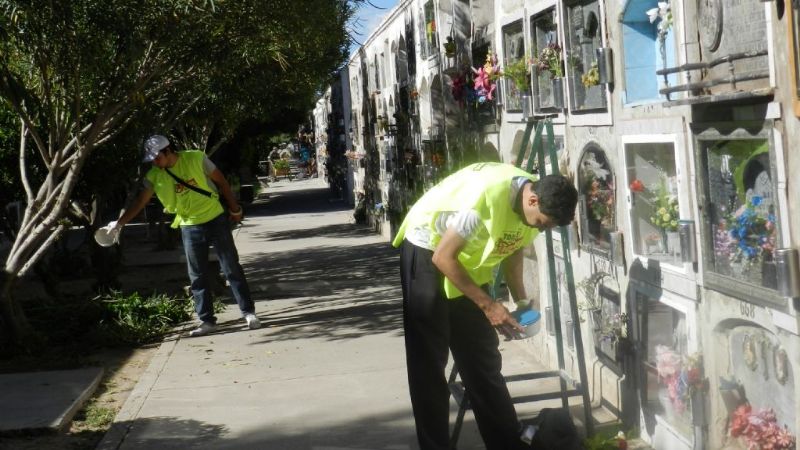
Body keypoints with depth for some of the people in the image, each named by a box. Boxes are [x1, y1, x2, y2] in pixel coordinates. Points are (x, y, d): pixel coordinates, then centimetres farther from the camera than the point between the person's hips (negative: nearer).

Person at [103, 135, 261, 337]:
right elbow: (140, 201, -6)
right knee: (198, 276, 3)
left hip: (216, 219, -3)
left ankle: (249, 313, 7)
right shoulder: (154, 176, -6)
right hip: (190, 227, 3)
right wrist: (119, 223, -15)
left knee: (232, 268, 0)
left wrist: (234, 208, -1)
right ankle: (207, 321, 10)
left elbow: (221, 181, -4)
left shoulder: (196, 158, -13)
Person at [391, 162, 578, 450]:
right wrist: (488, 305, -25)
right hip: (428, 250, -7)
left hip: (469, 259, 7)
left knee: (483, 361, 9)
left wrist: (521, 299, -6)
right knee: (428, 362, -4)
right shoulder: (487, 194, -35)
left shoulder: (537, 207, -12)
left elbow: (512, 248, 7)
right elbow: (443, 257, -27)